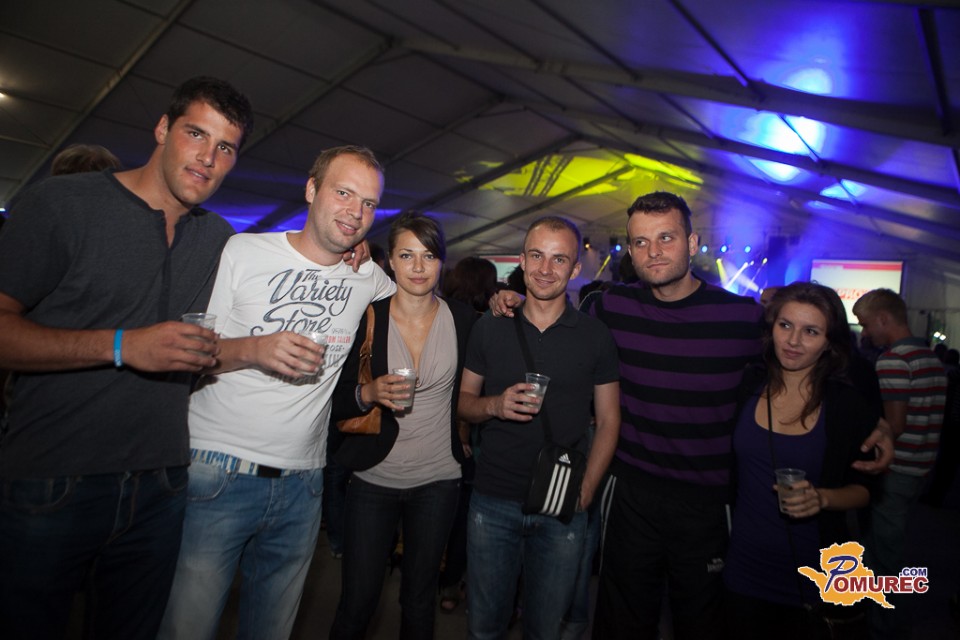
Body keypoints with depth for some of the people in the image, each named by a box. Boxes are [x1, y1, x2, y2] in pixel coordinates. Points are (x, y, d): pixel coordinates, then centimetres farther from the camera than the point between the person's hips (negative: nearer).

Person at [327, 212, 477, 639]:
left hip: (437, 479, 1)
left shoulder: (462, 320, -3)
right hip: (373, 478, -1)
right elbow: (336, 401, -4)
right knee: (357, 602, 7)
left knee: (419, 599, 16)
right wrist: (369, 394, -24)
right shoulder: (366, 318, -7)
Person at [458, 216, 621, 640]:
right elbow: (463, 400, 5)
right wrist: (494, 405, -16)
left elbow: (608, 420, 2)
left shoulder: (596, 337, -2)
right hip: (493, 501, 1)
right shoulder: (489, 329, 0)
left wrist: (586, 488, -8)